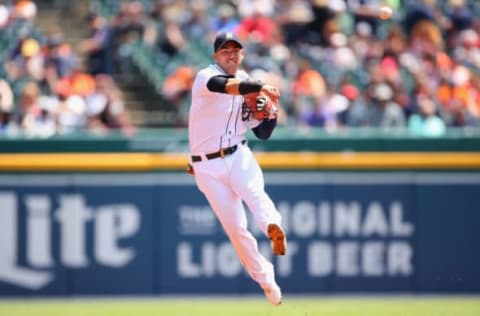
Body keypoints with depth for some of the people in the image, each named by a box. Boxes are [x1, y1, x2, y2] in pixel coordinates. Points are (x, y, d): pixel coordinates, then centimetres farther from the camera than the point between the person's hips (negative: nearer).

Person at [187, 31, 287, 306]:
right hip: (208, 167, -2)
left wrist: (272, 113, -10)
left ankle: (274, 227, -60)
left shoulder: (248, 84, 7)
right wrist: (261, 87, -52)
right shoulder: (205, 77, -10)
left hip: (239, 157, 2)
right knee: (235, 227, -4)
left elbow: (263, 133, 12)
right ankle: (266, 281, 8)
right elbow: (224, 85, -36)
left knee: (254, 191, -32)